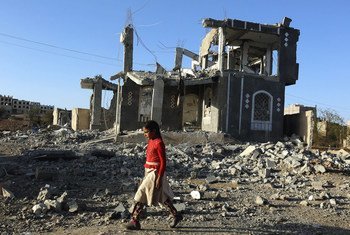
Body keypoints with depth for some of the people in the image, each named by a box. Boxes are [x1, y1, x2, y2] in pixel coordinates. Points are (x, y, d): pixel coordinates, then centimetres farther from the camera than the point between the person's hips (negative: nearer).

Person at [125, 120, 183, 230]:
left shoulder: (159, 143, -18)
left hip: (155, 173, -9)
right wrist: (146, 174, 19)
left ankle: (135, 221, 9)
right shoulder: (151, 141, 9)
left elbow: (163, 162, -18)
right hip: (149, 172, 9)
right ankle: (176, 215, 30)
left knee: (142, 194, -3)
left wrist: (159, 178, -19)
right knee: (162, 196, 16)